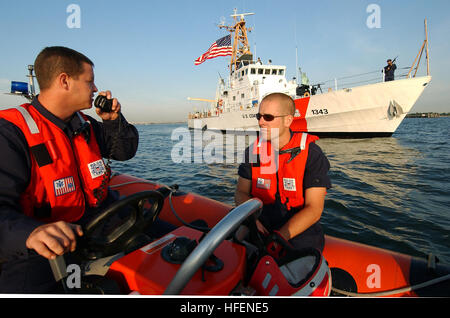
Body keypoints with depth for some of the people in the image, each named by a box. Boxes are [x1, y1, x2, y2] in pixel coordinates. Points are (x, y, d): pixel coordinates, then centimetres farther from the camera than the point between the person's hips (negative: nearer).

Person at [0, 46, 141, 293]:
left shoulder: (85, 125, 9)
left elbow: (125, 151, 16)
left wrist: (114, 120, -1)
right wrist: (31, 232, -44)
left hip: (98, 220, 6)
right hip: (42, 247, -5)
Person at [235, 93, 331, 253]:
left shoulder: (311, 153, -9)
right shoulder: (253, 151, 3)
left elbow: (314, 209, -13)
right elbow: (241, 193, 6)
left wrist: (278, 238, -22)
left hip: (300, 235, -2)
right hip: (261, 228, 3)